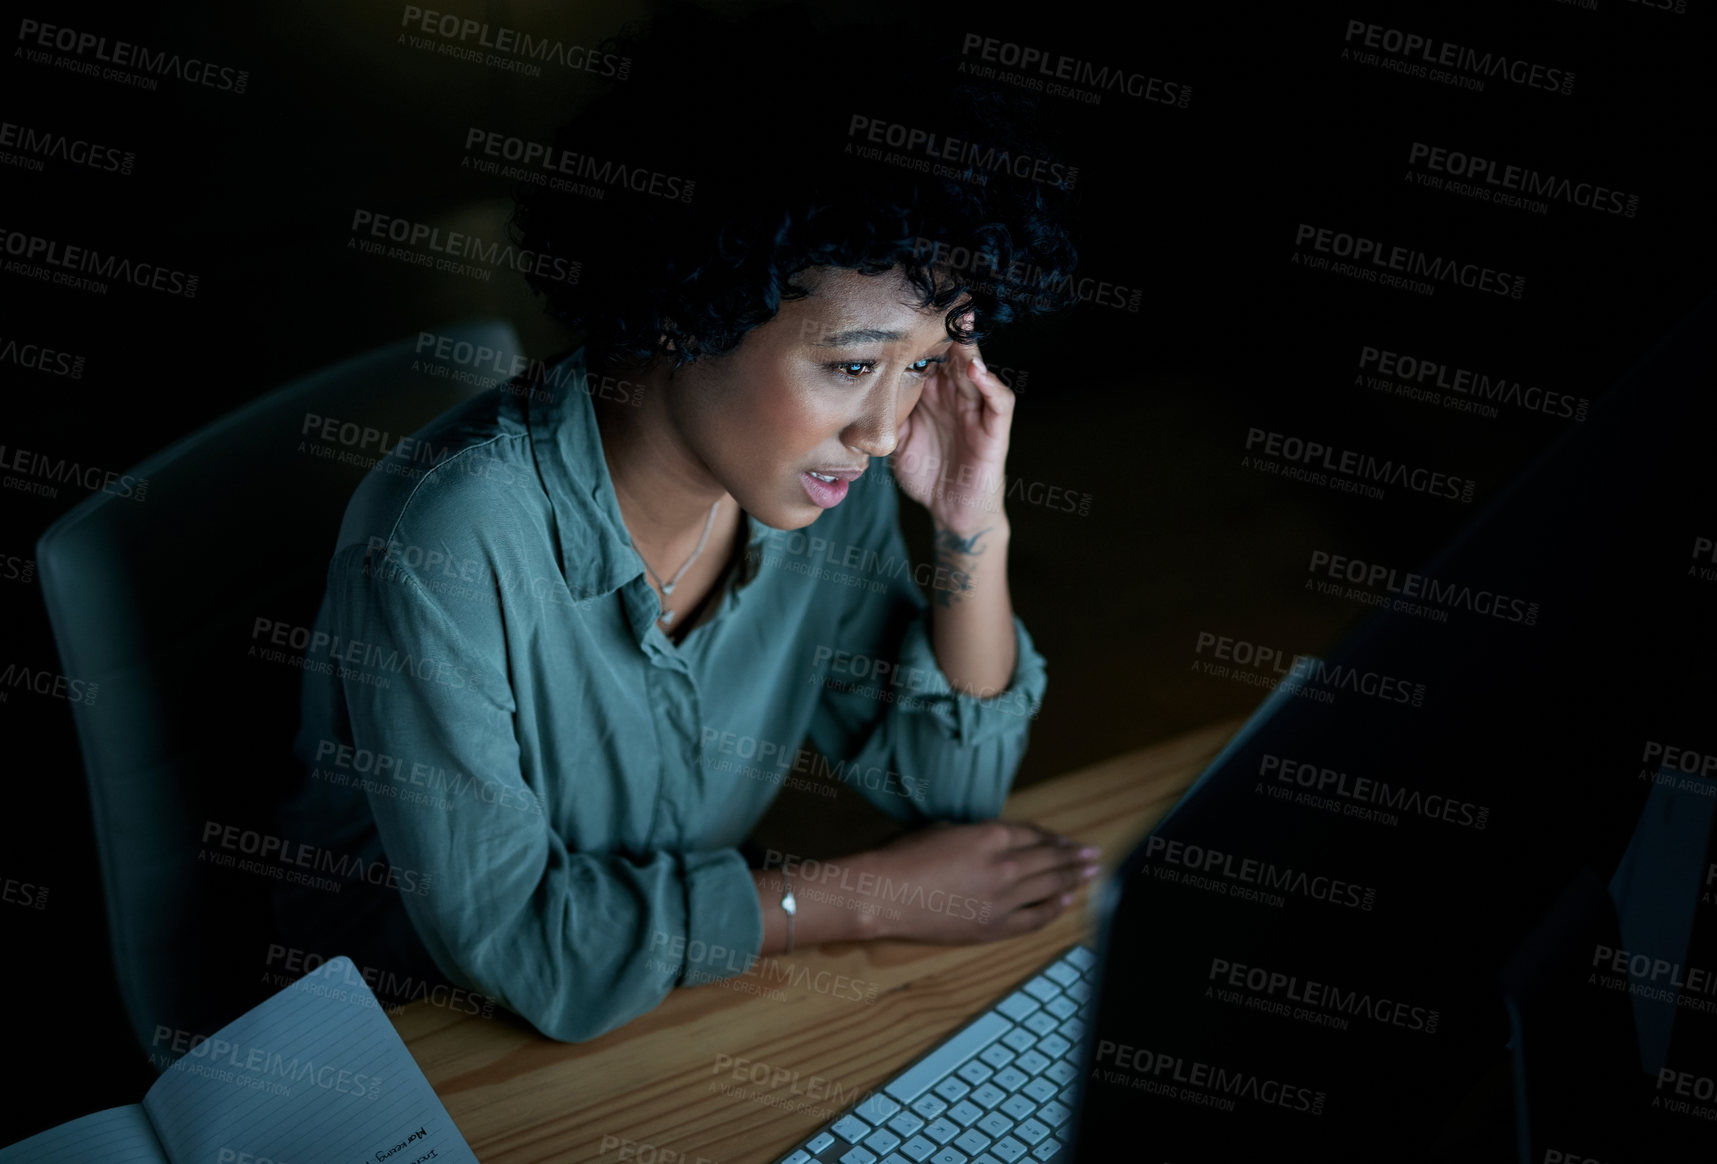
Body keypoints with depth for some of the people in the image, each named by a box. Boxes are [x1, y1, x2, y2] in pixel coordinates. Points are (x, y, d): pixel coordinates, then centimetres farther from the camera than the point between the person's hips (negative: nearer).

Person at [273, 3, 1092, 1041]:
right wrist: (871, 898, -21)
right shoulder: (448, 537, -30)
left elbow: (949, 788, -2)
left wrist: (976, 532, -18)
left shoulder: (831, 485, -11)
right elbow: (511, 943, -27)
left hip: (685, 997, 6)